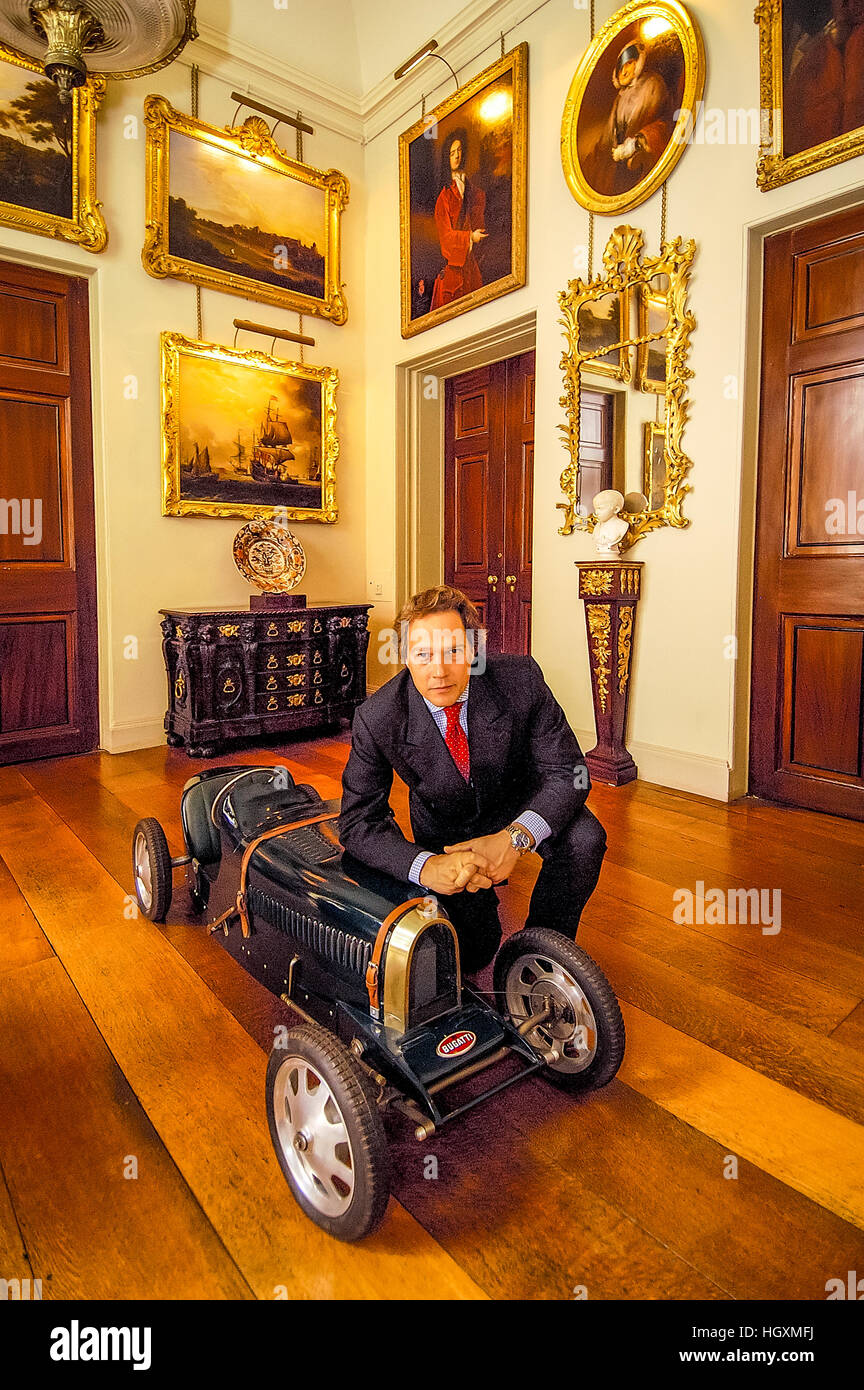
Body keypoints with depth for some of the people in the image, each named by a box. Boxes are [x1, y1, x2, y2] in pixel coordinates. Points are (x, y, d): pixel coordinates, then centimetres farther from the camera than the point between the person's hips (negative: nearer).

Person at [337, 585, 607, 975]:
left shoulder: (520, 679, -26)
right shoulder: (376, 719, -26)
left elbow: (567, 771, -22)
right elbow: (358, 820, -24)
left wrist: (515, 837, -40)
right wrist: (426, 867, -44)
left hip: (521, 804, 1)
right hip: (445, 831, 0)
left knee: (583, 839, -28)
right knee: (469, 954, -10)